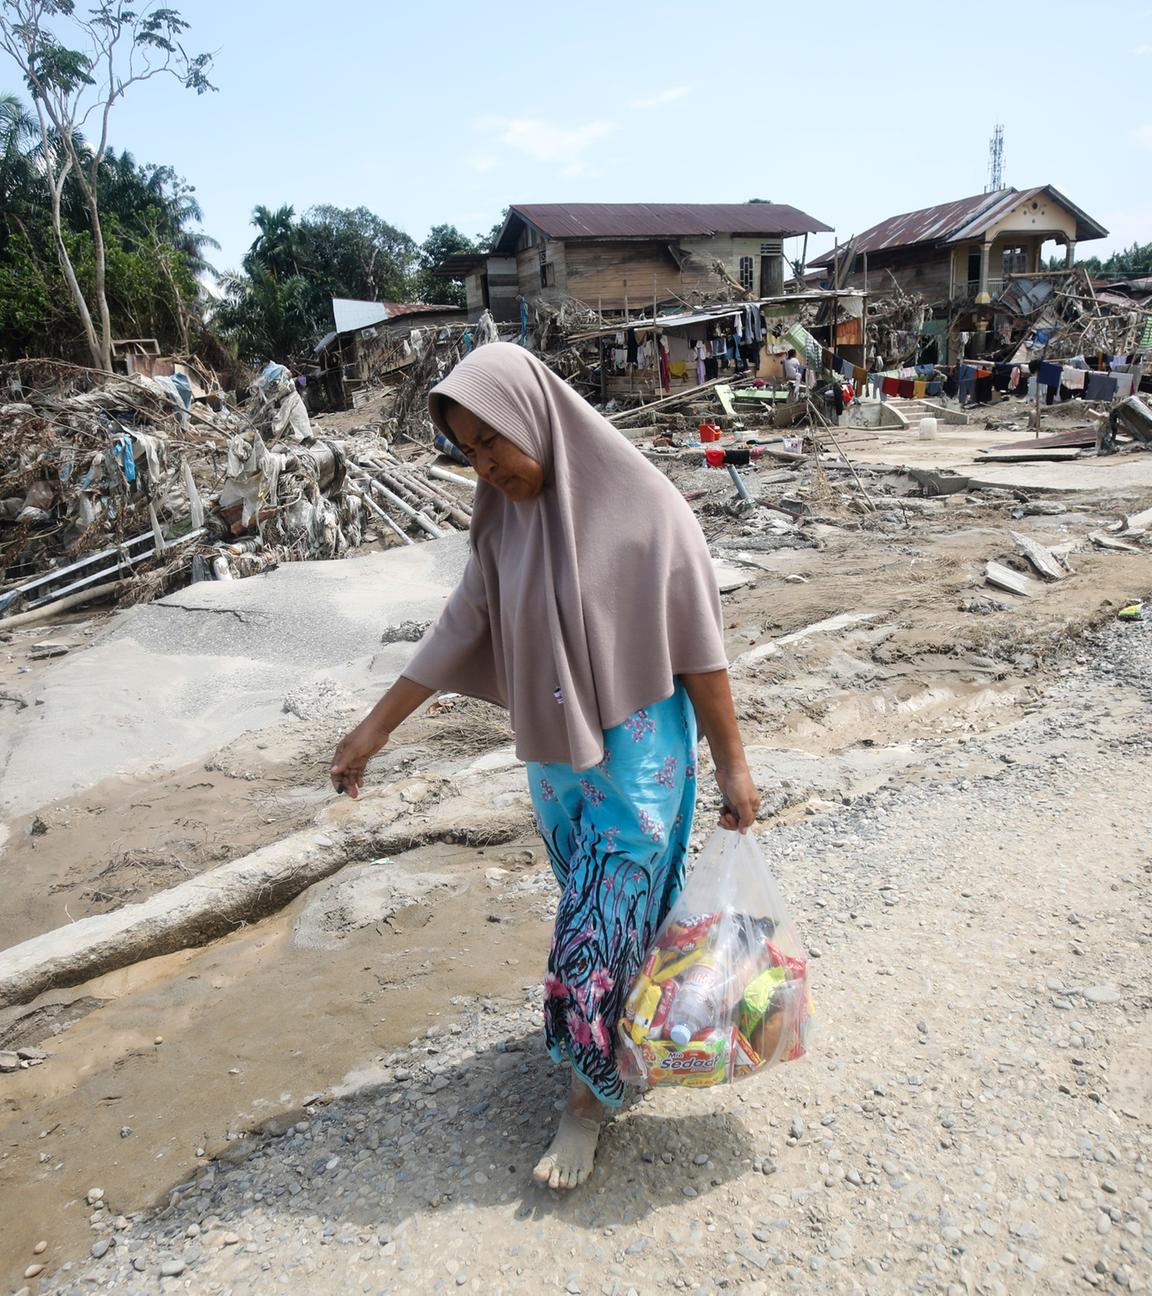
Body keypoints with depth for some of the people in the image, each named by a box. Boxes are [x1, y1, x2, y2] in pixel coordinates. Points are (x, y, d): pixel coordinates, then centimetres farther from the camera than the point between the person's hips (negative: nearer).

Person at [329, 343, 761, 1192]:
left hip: (635, 753, -5)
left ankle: (589, 1096, 24)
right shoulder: (505, 517, -1)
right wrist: (377, 725, 5)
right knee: (607, 908, 21)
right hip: (555, 753, 5)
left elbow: (699, 647, -14)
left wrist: (733, 763, -11)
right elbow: (460, 628, 4)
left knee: (601, 929, 3)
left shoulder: (644, 506, -18)